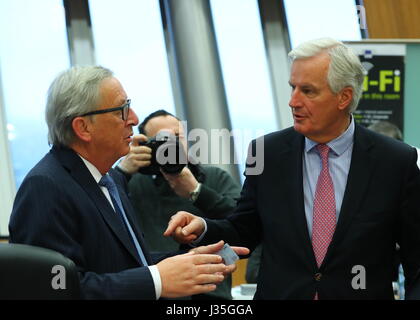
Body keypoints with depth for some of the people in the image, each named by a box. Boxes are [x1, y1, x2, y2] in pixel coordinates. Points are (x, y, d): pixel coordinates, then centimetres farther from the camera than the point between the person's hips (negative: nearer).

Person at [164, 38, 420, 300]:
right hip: (278, 293, 2)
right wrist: (202, 229, -14)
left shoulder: (396, 161, -9)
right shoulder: (267, 152, -4)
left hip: (362, 295, -1)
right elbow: (244, 230, 5)